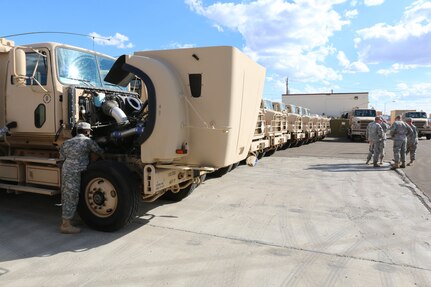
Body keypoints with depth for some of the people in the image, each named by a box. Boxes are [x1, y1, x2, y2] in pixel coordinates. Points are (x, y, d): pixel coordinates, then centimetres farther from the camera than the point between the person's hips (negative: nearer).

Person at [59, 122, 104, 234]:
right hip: (75, 173, -8)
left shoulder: (68, 142, 17)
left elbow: (62, 156, 18)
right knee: (72, 198, -4)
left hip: (65, 170, 9)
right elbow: (99, 151, 6)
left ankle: (64, 222, 26)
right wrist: (104, 151, 28)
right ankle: (66, 225, 1)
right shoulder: (87, 141, -4)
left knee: (66, 197, 16)